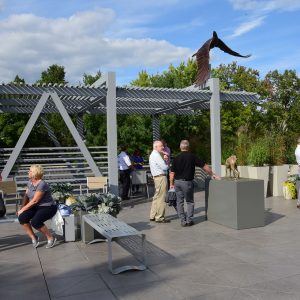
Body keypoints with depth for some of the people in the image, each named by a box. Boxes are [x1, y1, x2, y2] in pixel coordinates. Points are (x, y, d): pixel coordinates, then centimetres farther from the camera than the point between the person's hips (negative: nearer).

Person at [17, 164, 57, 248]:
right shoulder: (30, 182, 6)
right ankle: (34, 238, 1)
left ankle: (51, 238, -7)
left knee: (35, 222, -31)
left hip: (48, 207, -8)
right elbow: (26, 196, 8)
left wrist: (23, 209, -15)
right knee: (22, 217, -17)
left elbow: (34, 201, -22)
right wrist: (22, 208, -6)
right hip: (36, 207, 8)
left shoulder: (42, 184, -21)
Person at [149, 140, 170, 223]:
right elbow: (164, 167, -18)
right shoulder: (156, 155, -15)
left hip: (156, 177, 11)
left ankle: (153, 216, 24)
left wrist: (164, 159, 2)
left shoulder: (153, 155, 17)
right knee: (161, 198, -5)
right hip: (161, 177, -11)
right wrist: (167, 164, 3)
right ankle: (159, 217, 1)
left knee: (156, 197, 16)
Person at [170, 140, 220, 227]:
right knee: (190, 201, 11)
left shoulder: (176, 158, 2)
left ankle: (183, 221, 11)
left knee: (180, 202, 10)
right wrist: (212, 174, 13)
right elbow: (205, 166, 0)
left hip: (177, 182, 3)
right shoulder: (192, 156, -5)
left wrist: (171, 184, 11)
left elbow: (172, 173, 0)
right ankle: (189, 220, 8)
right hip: (187, 182, -3)